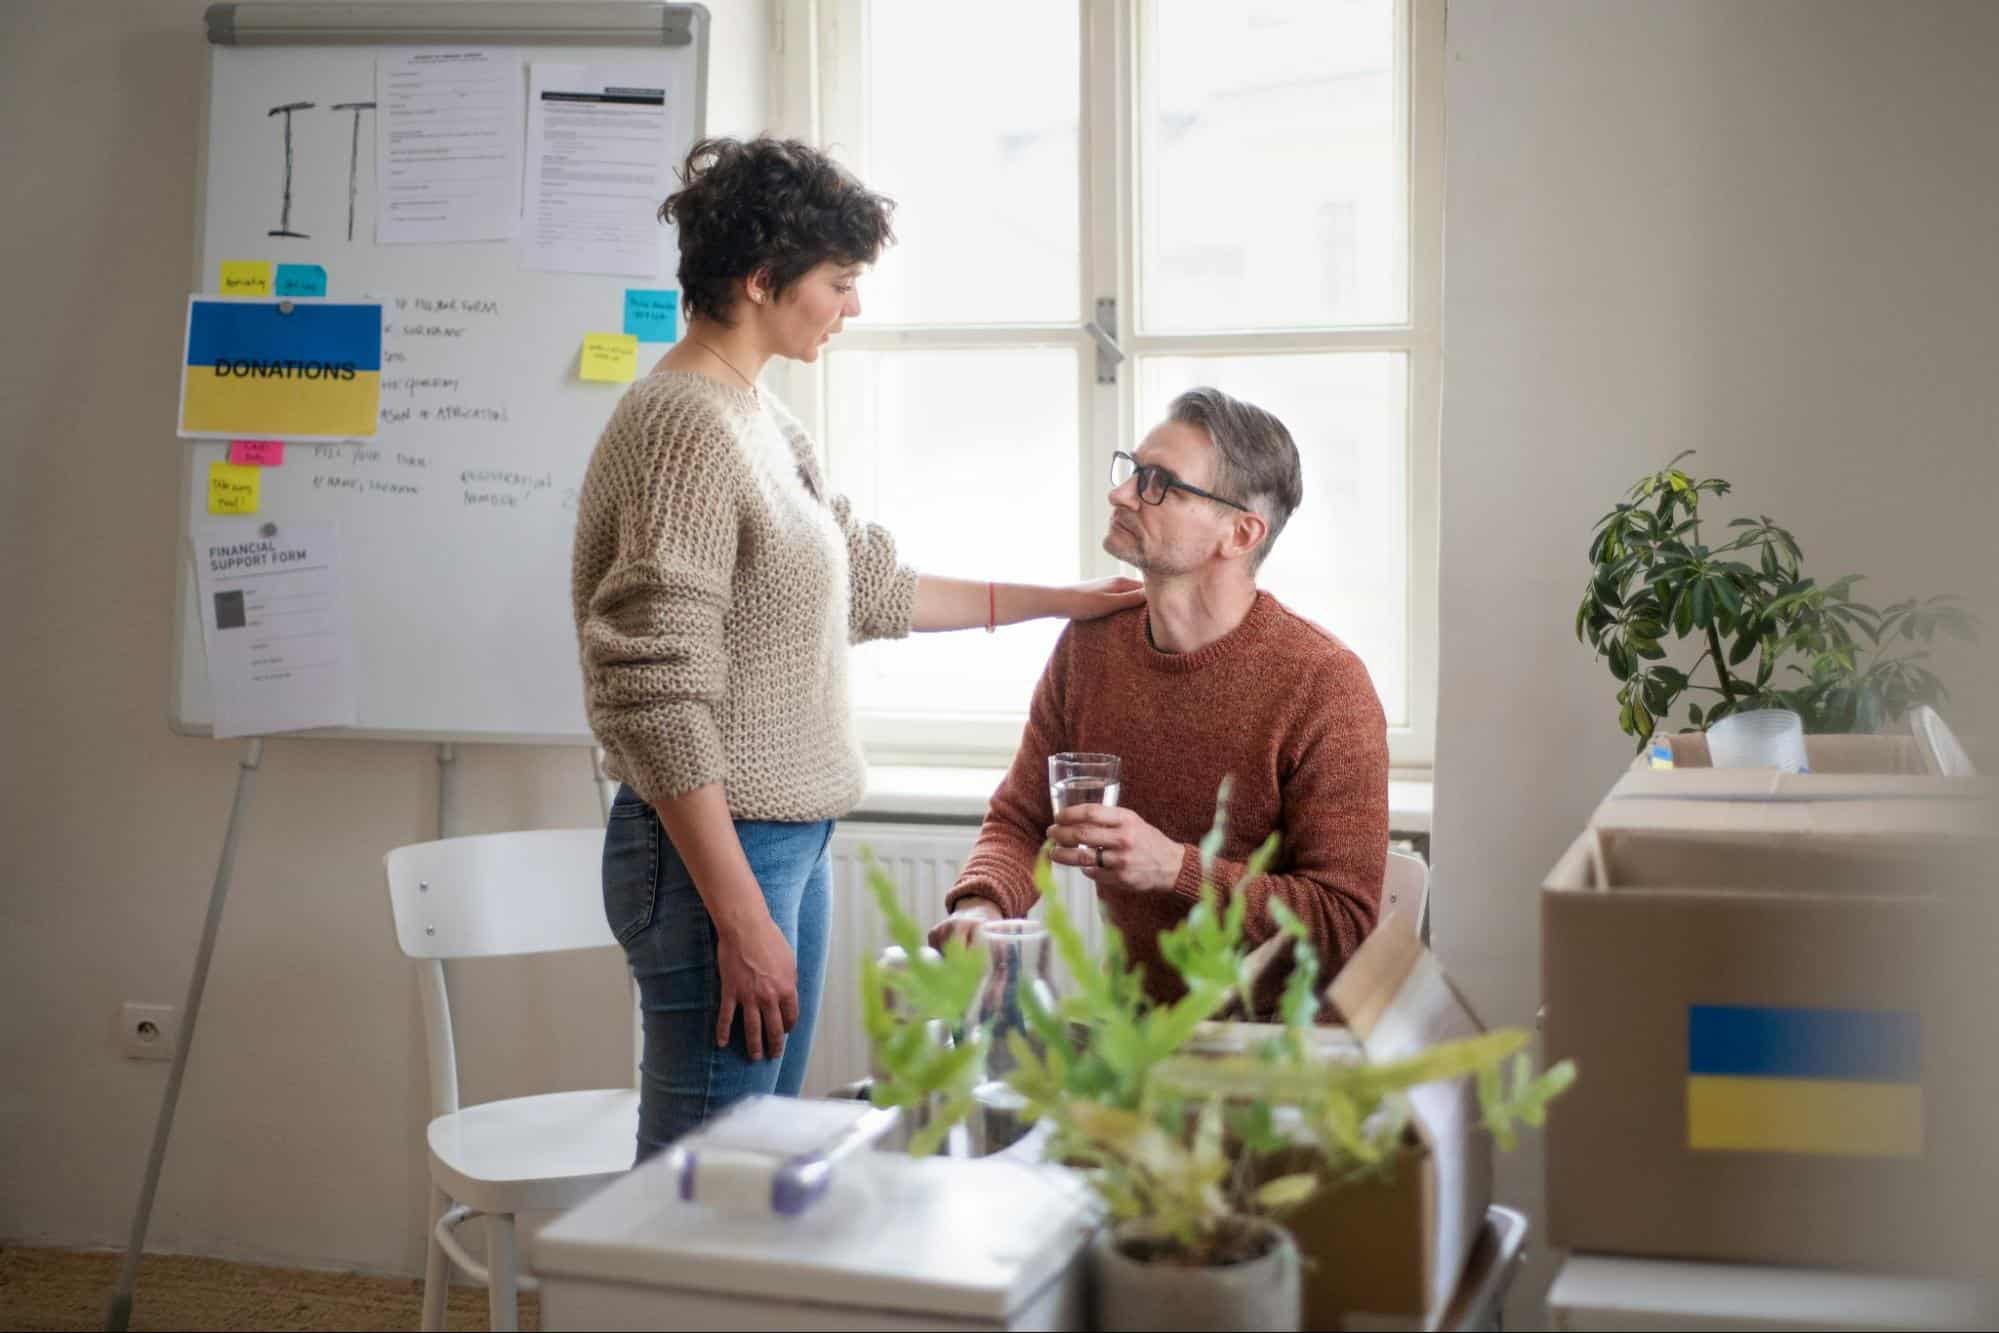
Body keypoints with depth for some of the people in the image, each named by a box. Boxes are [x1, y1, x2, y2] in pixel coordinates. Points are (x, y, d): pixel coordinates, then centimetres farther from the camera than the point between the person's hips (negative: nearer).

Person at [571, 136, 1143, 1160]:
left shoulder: (762, 421, 13)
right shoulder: (687, 428, -17)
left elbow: (871, 586, 23)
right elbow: (658, 700, -22)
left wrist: (1056, 600, 27)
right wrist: (741, 918, -21)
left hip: (791, 841, 10)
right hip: (718, 849, -10)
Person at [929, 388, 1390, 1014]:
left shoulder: (1326, 686, -16)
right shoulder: (1087, 645, 3)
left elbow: (1347, 922, -15)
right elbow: (1019, 821, 10)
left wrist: (1175, 867, -25)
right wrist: (980, 906, -13)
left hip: (1270, 1028, -5)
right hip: (1125, 1009, 5)